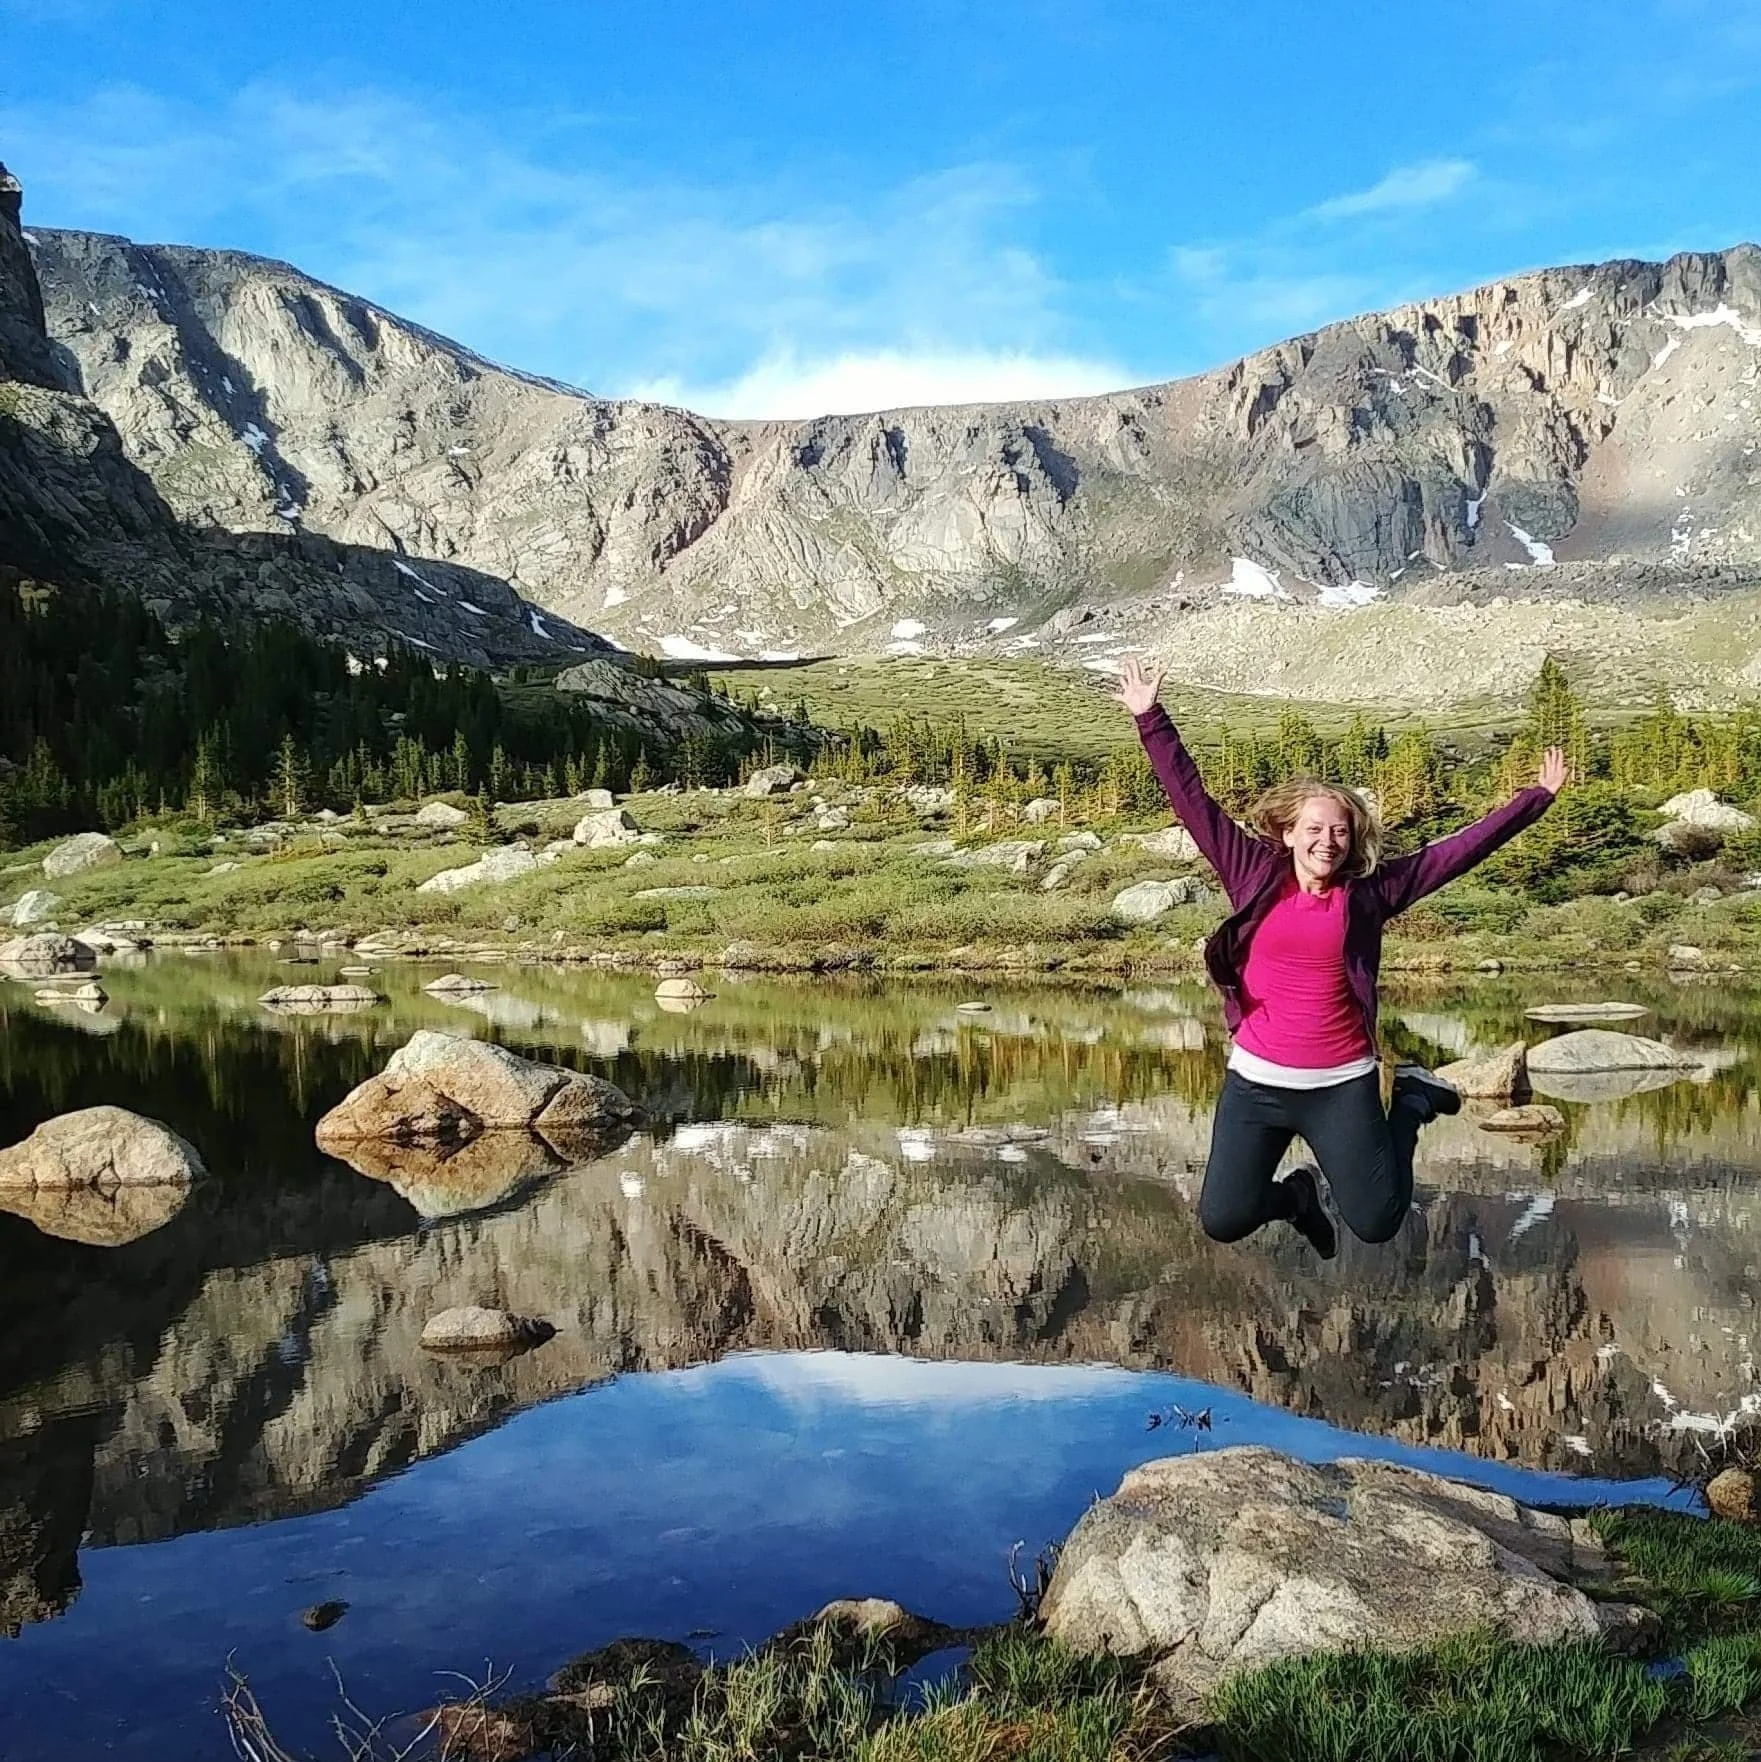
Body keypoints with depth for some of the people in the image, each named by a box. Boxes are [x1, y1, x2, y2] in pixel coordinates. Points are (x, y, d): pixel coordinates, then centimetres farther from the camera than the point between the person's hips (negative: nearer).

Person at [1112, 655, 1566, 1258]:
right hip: (1256, 1081, 1)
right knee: (1223, 1222, -3)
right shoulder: (1256, 878, -2)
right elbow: (1193, 801, -2)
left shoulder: (1369, 891, -2)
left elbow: (1460, 848, 0)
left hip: (1343, 1085, -1)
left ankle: (1413, 1100, 30)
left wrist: (1535, 799, 0)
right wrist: (1150, 719, -3)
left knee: (1376, 1224, 4)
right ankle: (1297, 1195, 33)